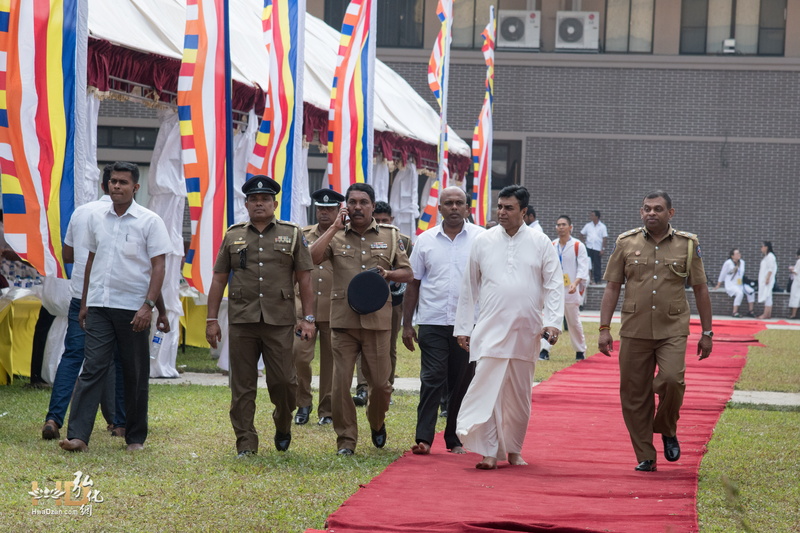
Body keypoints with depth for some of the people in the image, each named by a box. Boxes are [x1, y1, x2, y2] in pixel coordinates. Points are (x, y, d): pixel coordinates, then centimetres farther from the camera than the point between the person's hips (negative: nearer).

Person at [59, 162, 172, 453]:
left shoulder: (150, 221, -4)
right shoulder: (96, 217, 10)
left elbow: (158, 267, -7)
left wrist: (149, 305, -17)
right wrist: (84, 303, 17)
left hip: (133, 308, -3)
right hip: (99, 306, 3)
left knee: (135, 375, 5)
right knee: (92, 369, -6)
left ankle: (136, 437, 15)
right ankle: (77, 436, -12)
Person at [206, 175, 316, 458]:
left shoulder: (292, 235, 6)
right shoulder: (233, 236, 10)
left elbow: (304, 280, 5)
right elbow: (218, 280, 11)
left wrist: (309, 318, -2)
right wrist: (211, 320, 5)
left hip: (280, 322, -1)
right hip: (241, 322, 1)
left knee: (283, 381, -2)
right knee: (243, 386, 1)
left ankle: (283, 425, 26)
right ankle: (246, 443, 7)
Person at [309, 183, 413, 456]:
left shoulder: (390, 236, 10)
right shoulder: (335, 236, 7)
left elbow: (408, 274, 12)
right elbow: (312, 258, -10)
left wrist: (387, 274, -8)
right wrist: (335, 227, -10)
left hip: (377, 319, 0)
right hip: (343, 319, 0)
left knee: (380, 383, 4)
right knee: (340, 383, -4)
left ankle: (377, 423, 33)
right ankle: (346, 440, 7)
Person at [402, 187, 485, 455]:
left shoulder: (481, 238, 2)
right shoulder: (426, 240, 8)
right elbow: (413, 284, 11)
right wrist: (406, 324, 8)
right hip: (433, 322, 0)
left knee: (461, 383, 6)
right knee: (432, 379, -7)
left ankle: (455, 439, 15)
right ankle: (424, 437, -9)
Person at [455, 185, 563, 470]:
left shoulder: (540, 243, 2)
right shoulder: (483, 241, 5)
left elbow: (554, 284, 2)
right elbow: (469, 288, 10)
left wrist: (553, 321, -11)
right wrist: (463, 327, 8)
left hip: (526, 332, 1)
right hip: (490, 330, -1)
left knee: (519, 395, 9)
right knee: (487, 388, -12)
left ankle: (513, 449, 22)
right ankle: (489, 451, -11)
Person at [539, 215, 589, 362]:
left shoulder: (578, 246, -4)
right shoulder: (552, 246, 9)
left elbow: (583, 268, -9)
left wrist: (575, 283, -24)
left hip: (570, 290, -3)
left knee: (574, 322, 8)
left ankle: (580, 350, 24)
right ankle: (544, 350, -13)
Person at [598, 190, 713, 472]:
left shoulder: (687, 244, 6)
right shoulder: (626, 243, 7)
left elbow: (700, 290, 10)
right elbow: (612, 287, 8)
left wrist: (707, 332, 8)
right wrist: (604, 329, 1)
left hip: (673, 331, -1)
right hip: (634, 332, 1)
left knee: (672, 380, -22)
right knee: (634, 395, 0)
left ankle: (667, 430, 7)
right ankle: (645, 457, 12)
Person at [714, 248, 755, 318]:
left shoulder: (742, 262, 9)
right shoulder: (728, 263, -9)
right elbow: (722, 274, 0)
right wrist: (718, 285, 7)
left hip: (740, 285, 7)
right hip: (730, 285, -7)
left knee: (751, 291, -17)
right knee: (740, 293, -34)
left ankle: (750, 311, -13)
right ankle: (735, 312, -30)